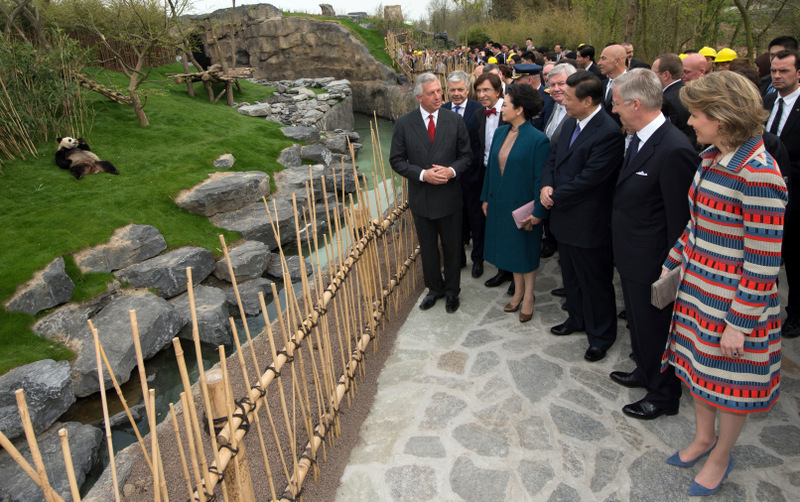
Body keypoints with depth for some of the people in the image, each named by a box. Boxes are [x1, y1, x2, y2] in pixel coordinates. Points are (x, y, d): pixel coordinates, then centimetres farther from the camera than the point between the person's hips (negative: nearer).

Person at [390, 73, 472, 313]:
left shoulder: (455, 121, -4)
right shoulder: (404, 124, -6)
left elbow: (466, 155, 2)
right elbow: (397, 160, -4)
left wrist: (452, 171, -19)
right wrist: (422, 174, -19)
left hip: (449, 196, 0)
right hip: (421, 197, 0)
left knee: (452, 247, 13)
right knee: (428, 248, 16)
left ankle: (452, 291, 33)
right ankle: (434, 288, 37)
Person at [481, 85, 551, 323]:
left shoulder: (538, 140, -17)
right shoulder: (500, 132, 3)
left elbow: (541, 178, -16)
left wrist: (537, 212, -17)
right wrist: (486, 198, 10)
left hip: (523, 205, -6)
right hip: (501, 204, 6)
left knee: (526, 250, 10)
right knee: (510, 248, 18)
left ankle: (528, 296, 29)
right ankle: (518, 292, 36)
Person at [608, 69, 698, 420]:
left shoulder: (675, 150, -25)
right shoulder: (639, 139, 4)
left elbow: (680, 219, -22)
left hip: (652, 263, -9)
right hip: (631, 257, 9)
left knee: (655, 328, 10)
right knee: (638, 322, 26)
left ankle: (663, 395, 32)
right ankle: (645, 373, 49)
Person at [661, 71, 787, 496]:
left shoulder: (758, 173, -24)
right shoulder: (710, 158, 1)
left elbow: (763, 262, -22)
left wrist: (740, 323, -18)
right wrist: (672, 263, 13)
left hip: (736, 301, -7)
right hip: (698, 286, 8)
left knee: (731, 384, 14)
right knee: (698, 367, 23)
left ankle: (721, 458, 38)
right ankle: (703, 437, 47)